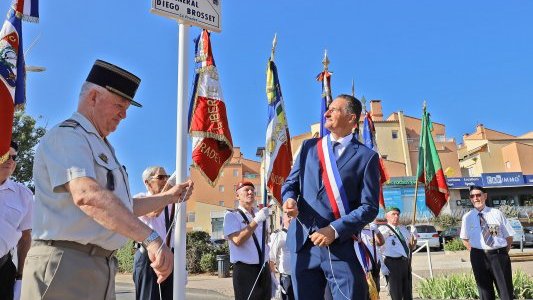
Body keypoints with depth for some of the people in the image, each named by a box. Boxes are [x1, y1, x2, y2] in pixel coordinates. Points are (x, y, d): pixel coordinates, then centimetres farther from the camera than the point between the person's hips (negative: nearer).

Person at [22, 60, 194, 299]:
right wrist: (151, 238, -37)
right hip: (67, 264, -9)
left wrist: (169, 196, 19)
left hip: (101, 267, 9)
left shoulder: (100, 146, 20)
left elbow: (122, 208, 26)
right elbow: (86, 195, -30)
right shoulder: (66, 136, -11)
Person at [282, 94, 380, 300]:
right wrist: (289, 199, -9)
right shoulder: (309, 146, 13)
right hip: (303, 243, 4)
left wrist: (334, 230, -14)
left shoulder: (366, 156, 0)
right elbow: (290, 183, 15)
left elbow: (369, 207, -4)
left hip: (343, 247, -3)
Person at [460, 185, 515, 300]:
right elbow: (465, 239, 14)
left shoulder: (497, 213, 2)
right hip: (479, 256, 1)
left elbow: (509, 236, 6)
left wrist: (504, 252, 0)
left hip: (499, 255, 0)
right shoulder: (467, 217, 3)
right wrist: (474, 252, 4)